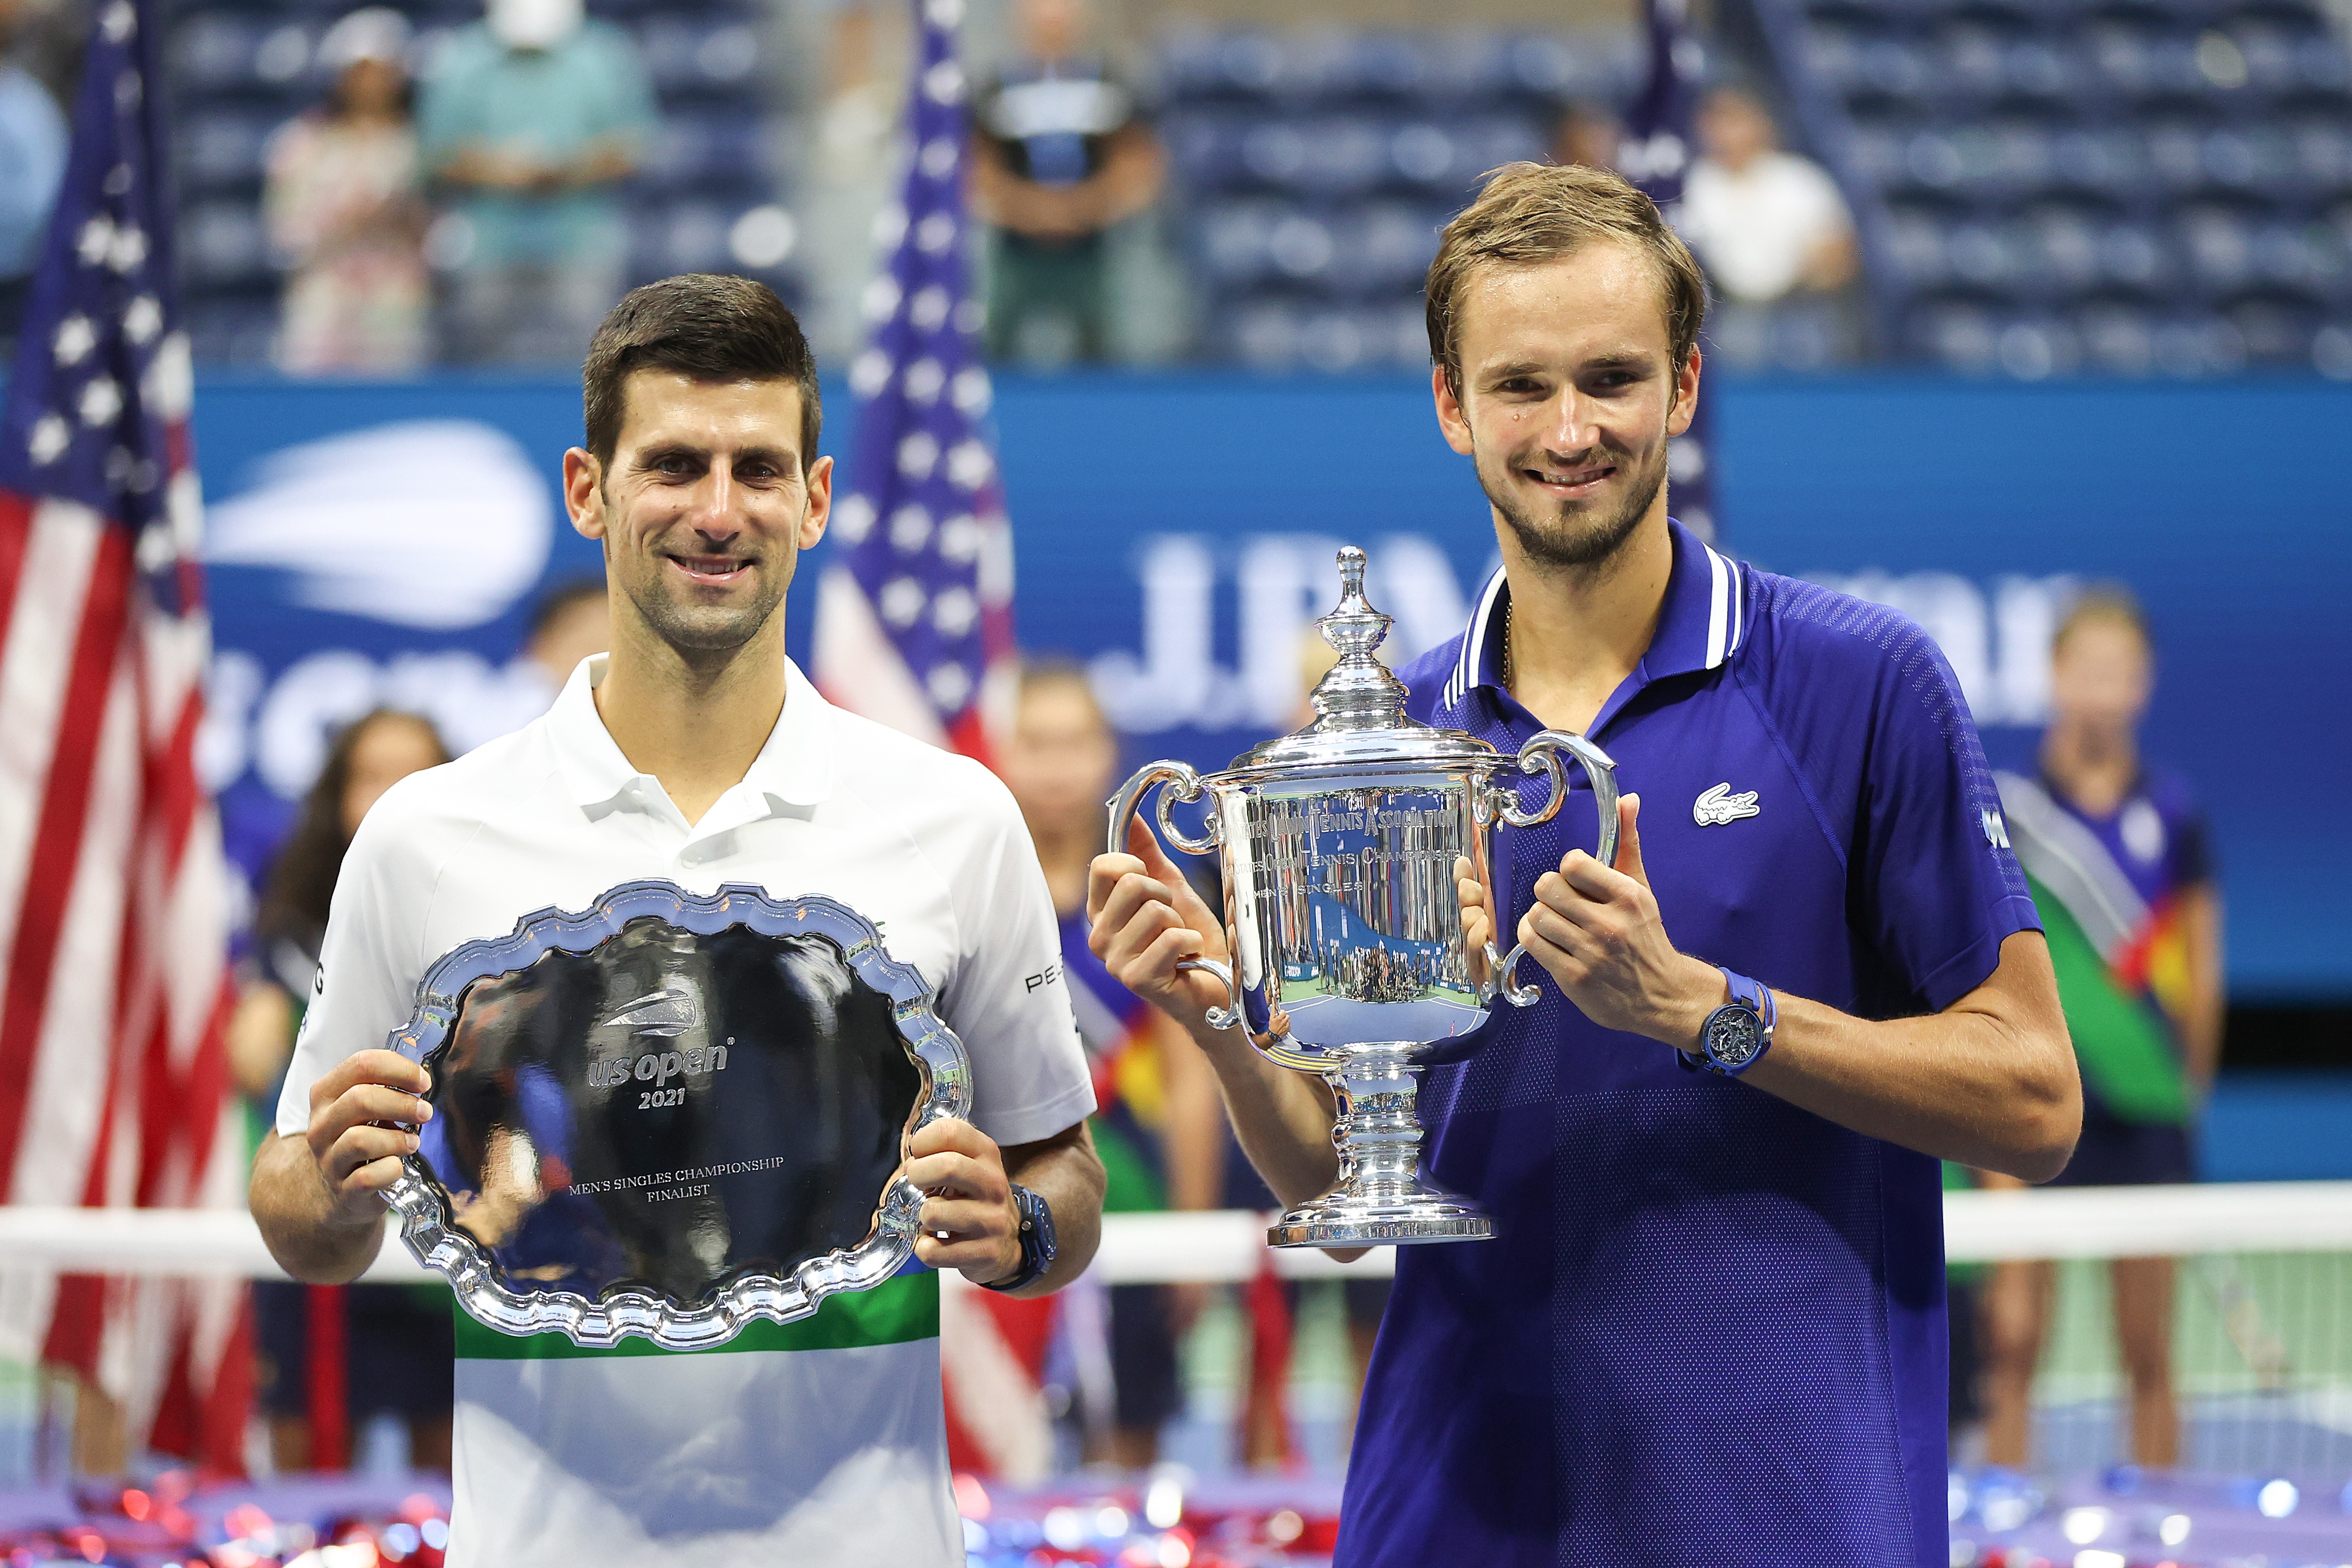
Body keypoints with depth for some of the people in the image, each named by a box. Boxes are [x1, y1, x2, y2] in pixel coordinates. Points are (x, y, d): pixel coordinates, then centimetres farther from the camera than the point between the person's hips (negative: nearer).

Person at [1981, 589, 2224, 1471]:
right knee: (2013, 1340, -4)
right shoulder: (2006, 808, 0)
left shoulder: (2172, 813, 4)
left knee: (2148, 1354, 6)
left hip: (2142, 1108, 1)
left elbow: (2201, 972, 10)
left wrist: (2189, 1084, 7)